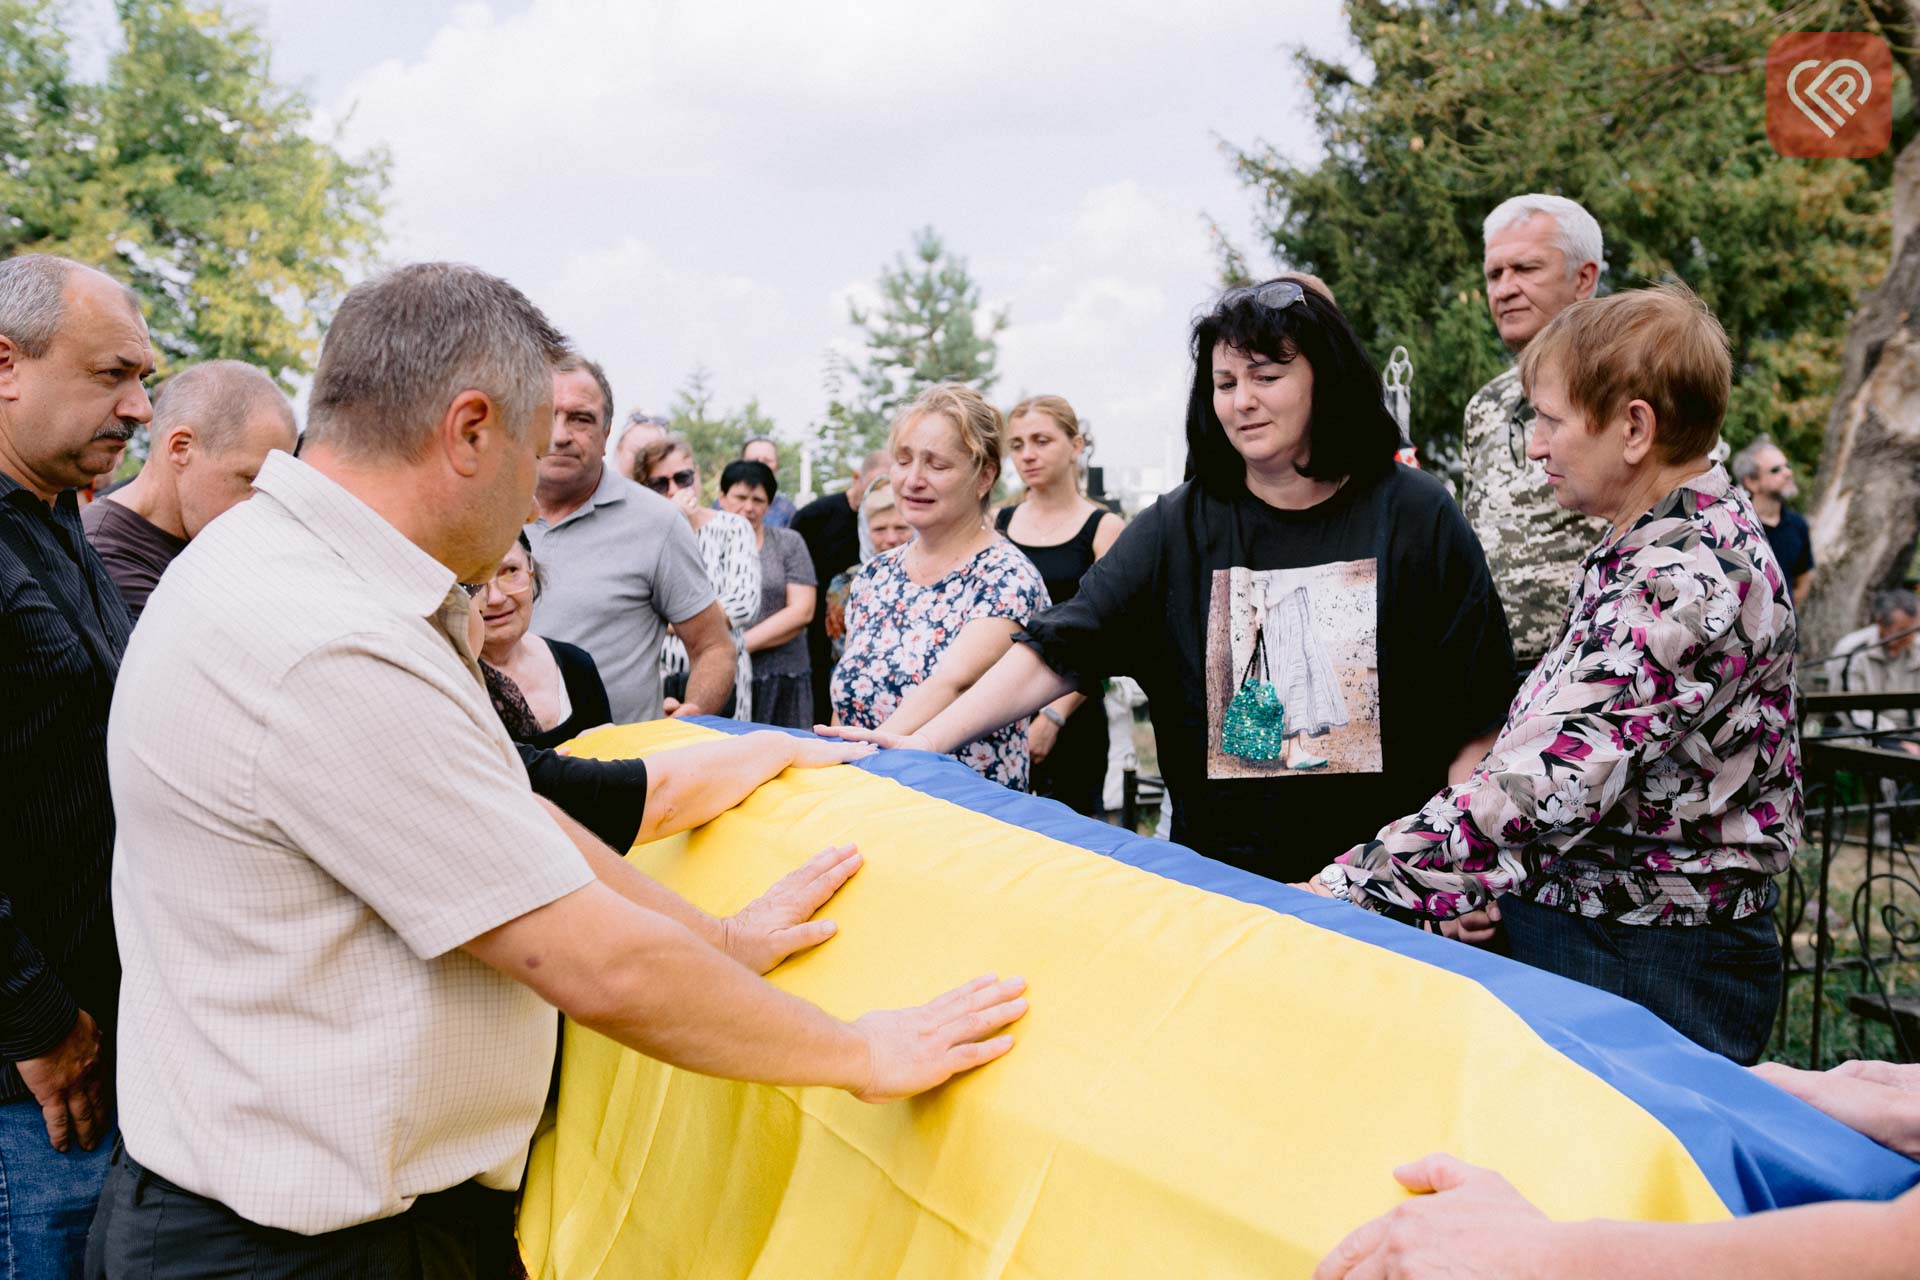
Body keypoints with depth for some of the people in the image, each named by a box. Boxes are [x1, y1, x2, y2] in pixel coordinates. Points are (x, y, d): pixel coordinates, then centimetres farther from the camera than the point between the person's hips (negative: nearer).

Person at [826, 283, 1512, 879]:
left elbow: (1476, 718, -3)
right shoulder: (1175, 527, -1)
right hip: (1221, 881, 1)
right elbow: (1054, 653, -7)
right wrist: (919, 746, -17)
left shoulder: (1416, 516, -4)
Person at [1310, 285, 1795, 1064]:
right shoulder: (1671, 542, 10)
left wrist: (1344, 887, -25)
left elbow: (1543, 785, -29)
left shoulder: (1678, 582, -22)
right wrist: (1498, 879, 8)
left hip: (1649, 974, -9)